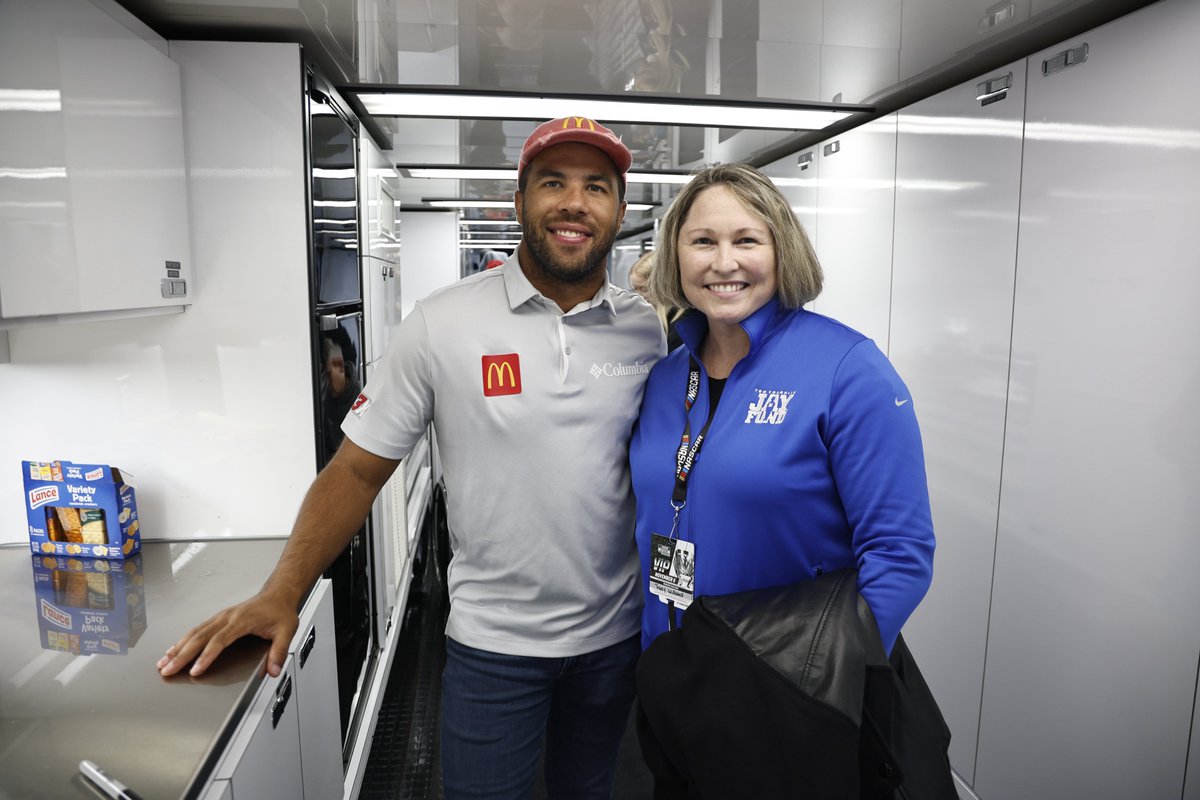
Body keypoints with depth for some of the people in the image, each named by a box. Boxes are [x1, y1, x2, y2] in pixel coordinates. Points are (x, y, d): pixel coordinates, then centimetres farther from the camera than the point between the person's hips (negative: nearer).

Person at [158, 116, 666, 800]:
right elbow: (358, 468, -8)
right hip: (492, 642, -2)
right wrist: (284, 593, -18)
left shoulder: (648, 330, -4)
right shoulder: (443, 324, -11)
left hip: (613, 639, 3)